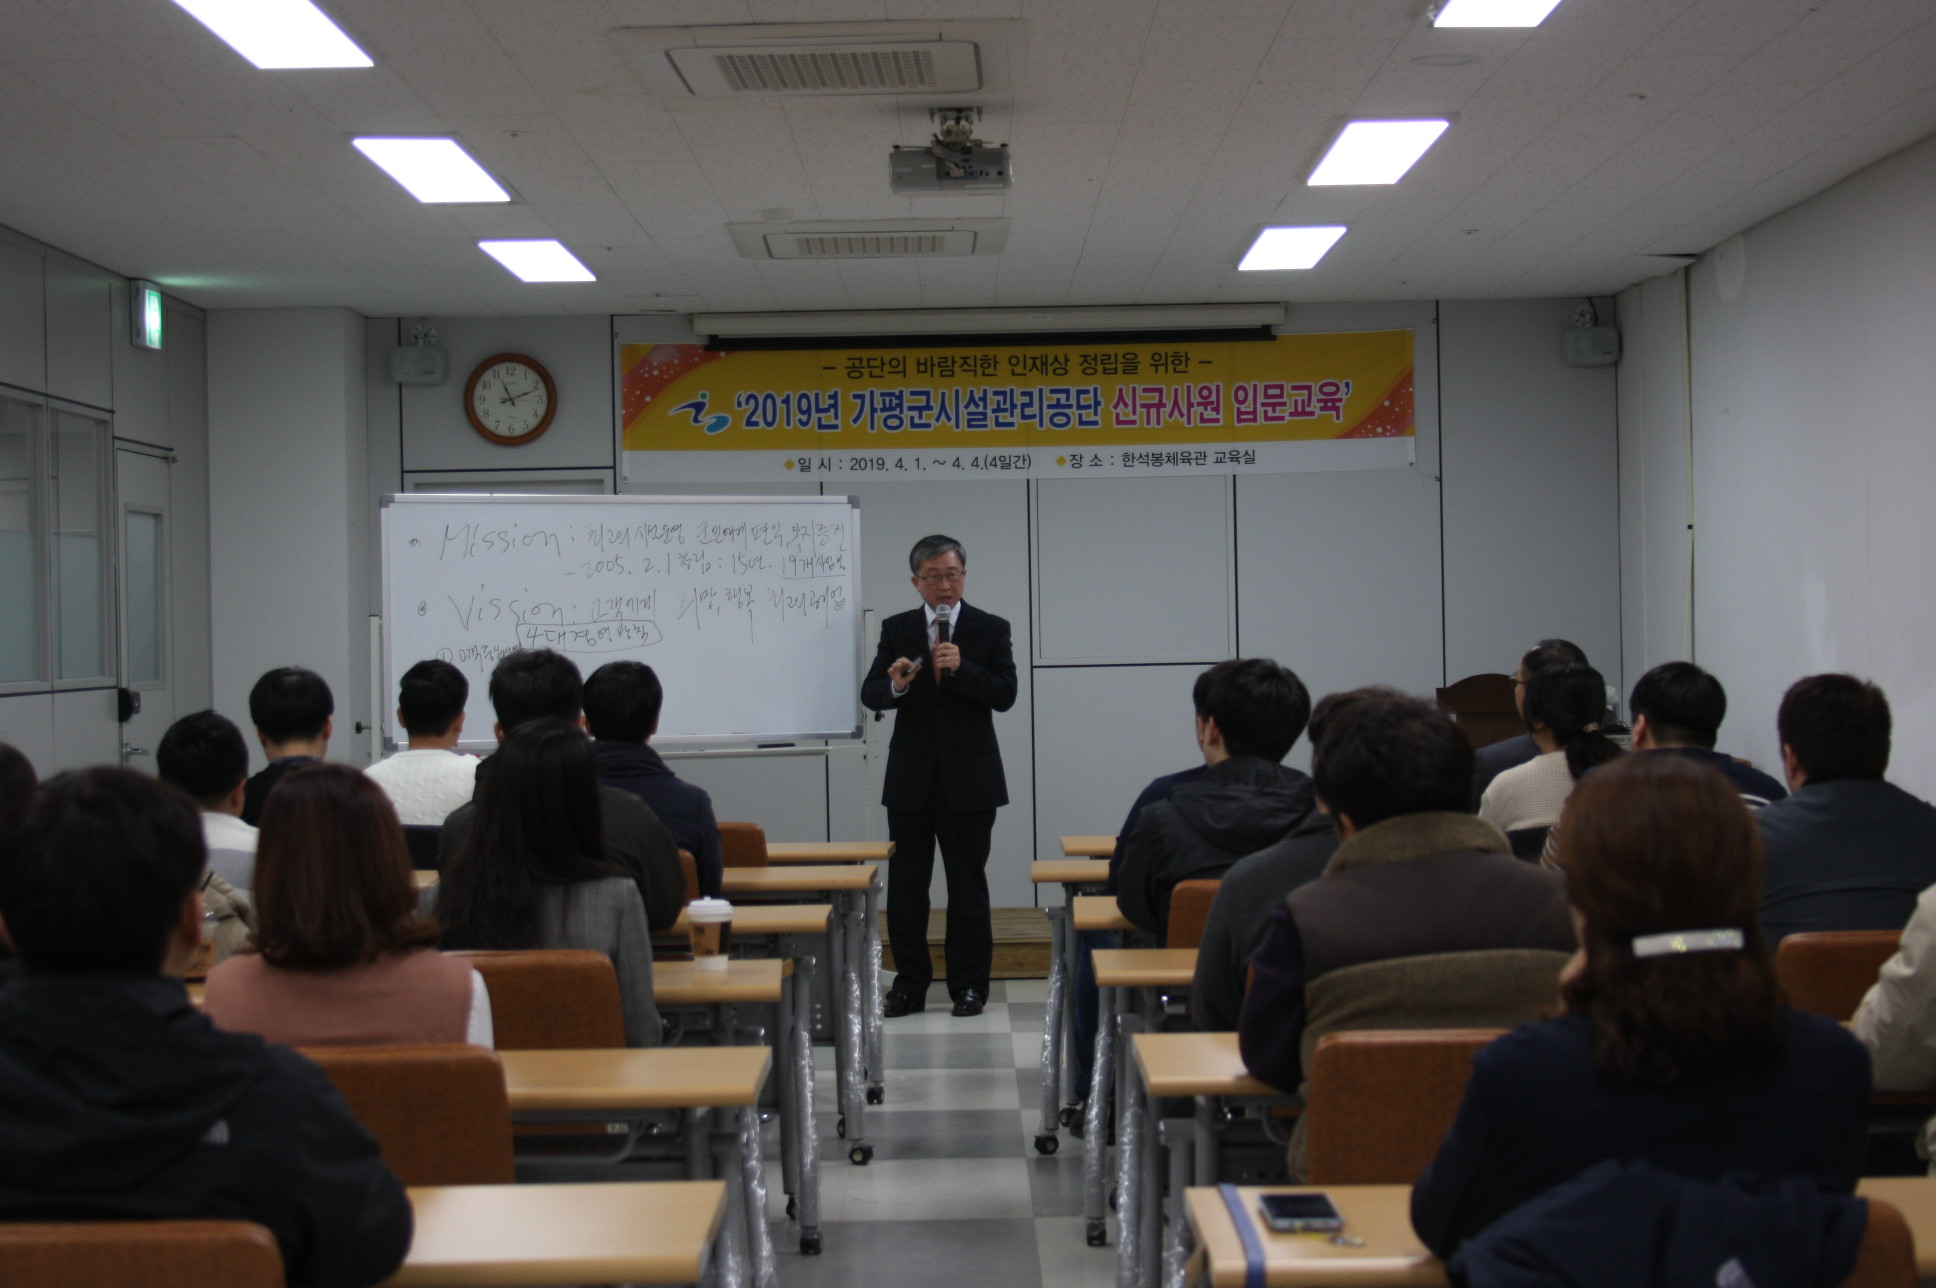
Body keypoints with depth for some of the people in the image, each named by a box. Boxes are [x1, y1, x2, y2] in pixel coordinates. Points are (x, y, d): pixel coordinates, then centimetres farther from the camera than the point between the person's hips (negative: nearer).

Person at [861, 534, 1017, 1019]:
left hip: (968, 778, -2)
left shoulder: (991, 629, 1)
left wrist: (961, 668, -21)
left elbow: (1004, 695, -7)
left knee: (968, 885, 4)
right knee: (905, 884, 5)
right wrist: (894, 684, -21)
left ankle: (969, 985, 13)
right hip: (910, 777, 2)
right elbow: (870, 694, 0)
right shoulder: (896, 629, 7)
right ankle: (910, 984, 14)